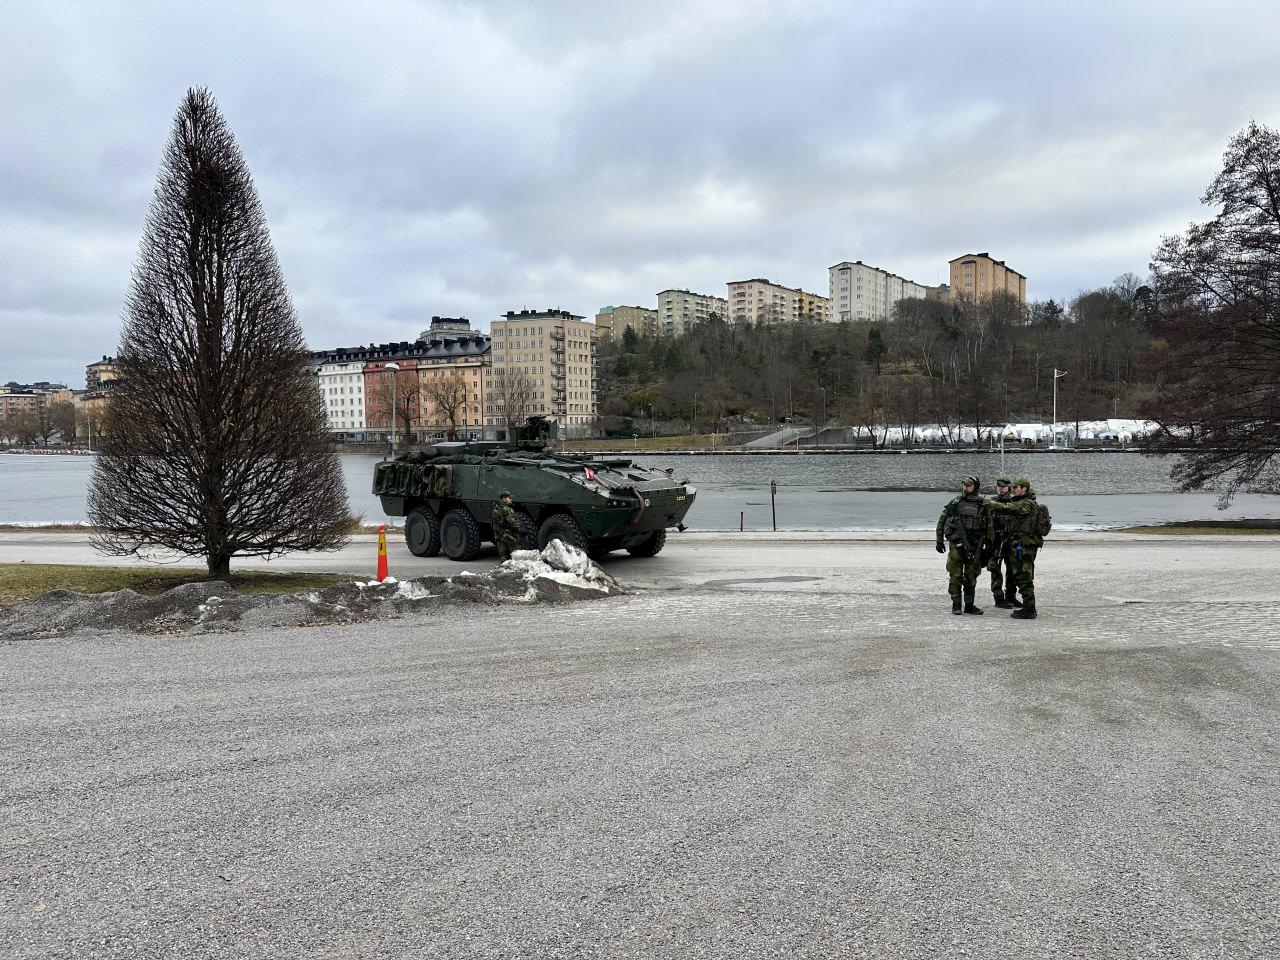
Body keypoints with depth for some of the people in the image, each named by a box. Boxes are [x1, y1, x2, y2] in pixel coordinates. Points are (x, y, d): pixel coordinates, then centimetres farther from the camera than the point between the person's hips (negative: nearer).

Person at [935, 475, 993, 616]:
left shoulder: (983, 505, 5)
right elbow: (941, 521, 7)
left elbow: (989, 526, 10)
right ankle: (956, 605, 4)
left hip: (974, 546, 2)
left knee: (971, 577, 9)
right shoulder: (955, 503, 2)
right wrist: (939, 540, 4)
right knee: (955, 576, -3)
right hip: (956, 545, -1)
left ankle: (969, 605, 18)